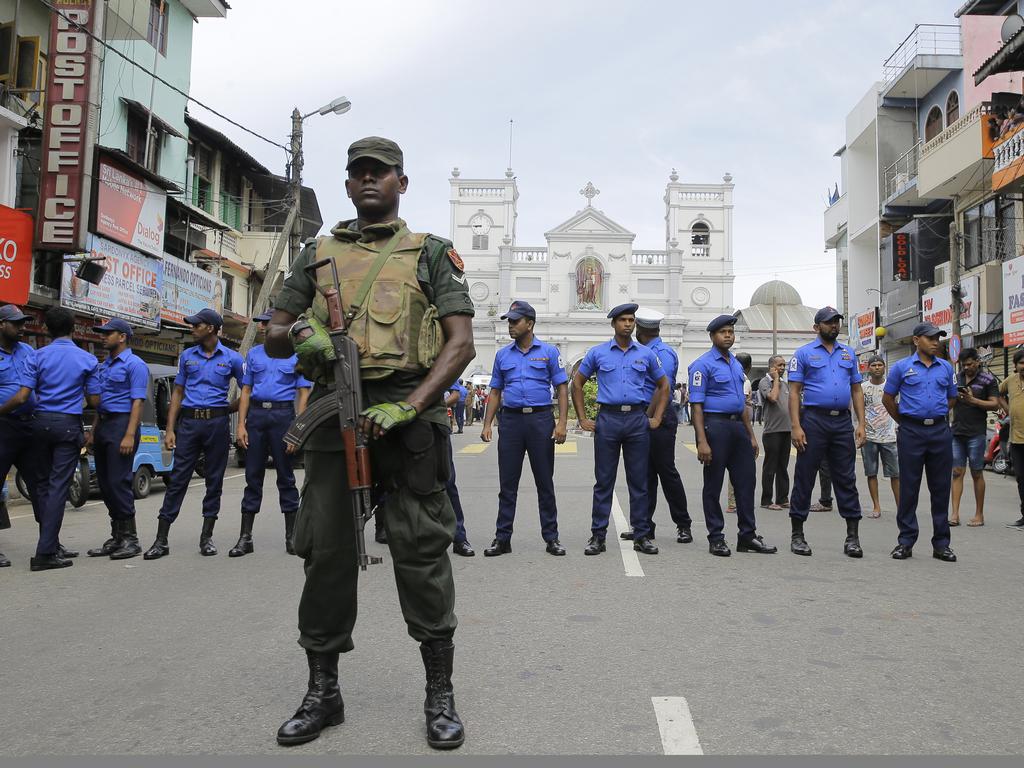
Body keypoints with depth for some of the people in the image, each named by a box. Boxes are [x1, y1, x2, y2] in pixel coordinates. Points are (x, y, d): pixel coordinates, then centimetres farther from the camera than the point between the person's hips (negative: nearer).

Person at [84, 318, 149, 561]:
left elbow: (138, 402, -15)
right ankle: (116, 538, 17)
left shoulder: (134, 364, -8)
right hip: (103, 425, 9)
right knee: (105, 484, 10)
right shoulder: (104, 365, 19)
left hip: (122, 424, -9)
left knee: (119, 482, -10)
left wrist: (130, 435, -23)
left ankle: (130, 539, -3)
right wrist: (93, 431, 17)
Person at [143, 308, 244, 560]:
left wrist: (227, 409, 0)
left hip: (217, 423, -1)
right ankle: (161, 540, 1)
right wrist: (170, 429, 4)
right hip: (189, 422, 2)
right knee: (178, 478, -2)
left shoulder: (232, 358, 3)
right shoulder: (187, 356, 11)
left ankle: (207, 537, 14)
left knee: (214, 480, 4)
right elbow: (178, 393, 11)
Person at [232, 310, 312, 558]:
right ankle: (245, 537, 8)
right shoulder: (253, 354, 14)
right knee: (253, 475, 4)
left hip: (283, 415, -3)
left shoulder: (297, 355, 4)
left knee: (286, 476, 3)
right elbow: (246, 391, 12)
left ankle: (291, 537, 11)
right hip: (256, 415, 3)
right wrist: (241, 425, 2)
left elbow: (304, 394, 0)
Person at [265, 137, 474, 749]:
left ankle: (441, 695, 12)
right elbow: (273, 338, 19)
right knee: (326, 553, 6)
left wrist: (408, 405, -15)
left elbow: (462, 342, -1)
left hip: (408, 417, -3)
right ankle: (323, 692, 22)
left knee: (422, 553, -2)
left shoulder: (431, 254, 10)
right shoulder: (319, 254, 19)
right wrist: (298, 333, -7)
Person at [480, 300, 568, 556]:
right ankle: (502, 538, 12)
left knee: (545, 482, 5)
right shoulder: (503, 355, 12)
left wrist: (561, 423, -10)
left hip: (541, 420, -2)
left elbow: (562, 389, 1)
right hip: (511, 420, 3)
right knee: (507, 483, 5)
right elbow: (495, 392, 14)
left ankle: (551, 537, 14)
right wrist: (487, 424, 4)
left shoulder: (549, 352, 3)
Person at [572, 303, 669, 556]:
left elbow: (663, 385, 18)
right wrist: (583, 419, 4)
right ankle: (598, 536, 10)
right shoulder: (597, 353, 5)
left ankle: (641, 536, 14)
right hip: (608, 419, -1)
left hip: (638, 420, 1)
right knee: (603, 481, 3)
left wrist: (657, 418, 8)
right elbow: (577, 384, 10)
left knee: (639, 481, 5)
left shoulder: (646, 354, 9)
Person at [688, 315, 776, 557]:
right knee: (713, 485, 1)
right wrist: (702, 441, -21)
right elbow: (696, 405, -13)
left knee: (746, 481, 8)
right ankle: (716, 539, 9)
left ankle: (748, 536, 17)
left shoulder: (736, 364, 17)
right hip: (715, 425, -7)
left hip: (738, 426, 7)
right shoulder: (703, 364, -7)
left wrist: (751, 435, 17)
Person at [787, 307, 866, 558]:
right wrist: (796, 426, -12)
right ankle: (797, 536, 10)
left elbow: (856, 390, 15)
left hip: (843, 422, 4)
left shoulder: (849, 353, 16)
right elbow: (794, 392, -3)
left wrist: (861, 424, 4)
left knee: (846, 479, 5)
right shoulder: (804, 353, 2)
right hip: (814, 419, -4)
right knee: (804, 479, 1)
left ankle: (853, 537, 11)